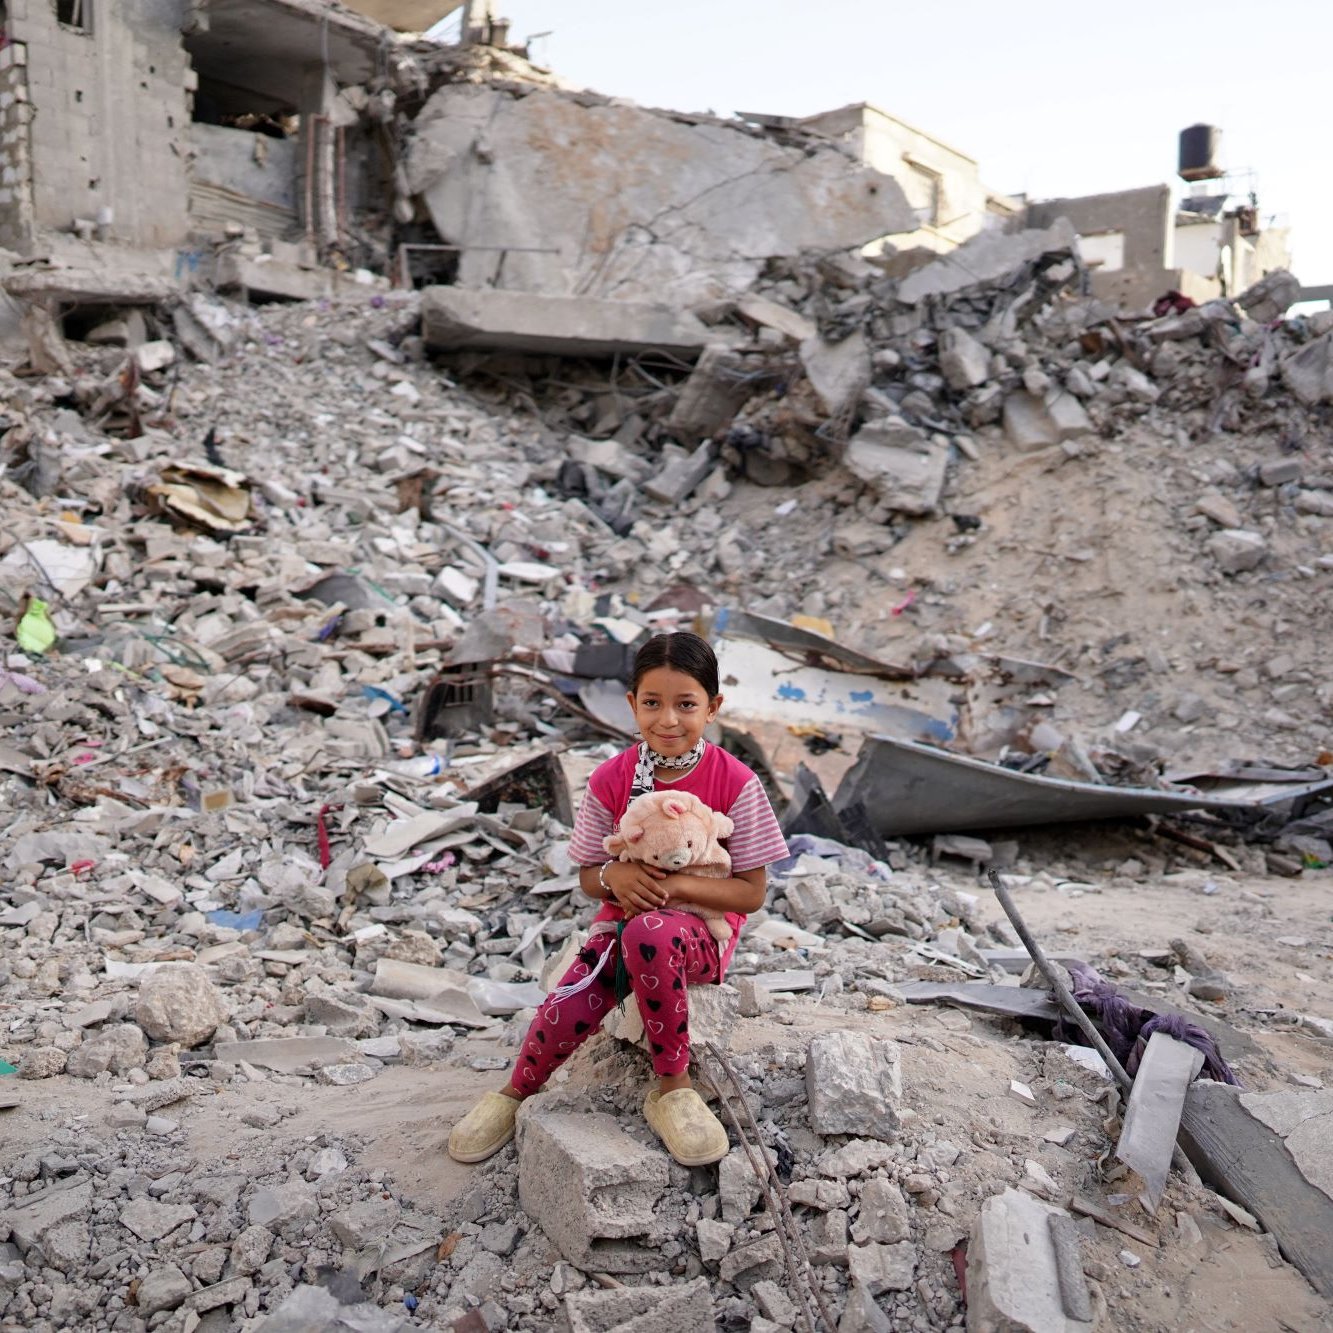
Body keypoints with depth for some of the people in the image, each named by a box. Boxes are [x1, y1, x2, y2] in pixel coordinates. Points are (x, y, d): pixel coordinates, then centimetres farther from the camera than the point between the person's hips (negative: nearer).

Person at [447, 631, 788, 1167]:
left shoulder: (734, 782, -12)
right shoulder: (611, 779, -4)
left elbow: (751, 892, -10)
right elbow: (588, 877, 4)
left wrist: (673, 883, -24)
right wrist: (614, 875, -20)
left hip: (700, 929, -2)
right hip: (622, 921, 3)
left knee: (651, 932, -38)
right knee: (566, 1011, -25)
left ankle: (673, 1088, -17)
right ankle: (515, 1092, 11)